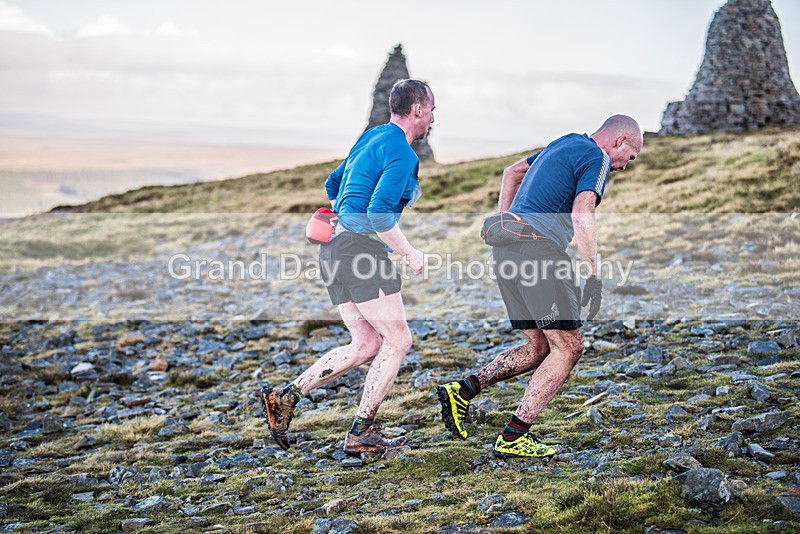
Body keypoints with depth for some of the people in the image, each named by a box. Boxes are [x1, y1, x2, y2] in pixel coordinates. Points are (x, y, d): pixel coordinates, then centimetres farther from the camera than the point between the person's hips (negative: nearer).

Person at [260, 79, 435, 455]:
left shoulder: (370, 137, 19)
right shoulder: (402, 153, -10)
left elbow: (332, 185, 28)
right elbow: (379, 213, -21)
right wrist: (410, 254, -10)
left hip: (335, 246, 10)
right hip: (362, 245, -10)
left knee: (366, 345, 10)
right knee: (397, 340, -2)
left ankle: (284, 398, 4)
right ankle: (361, 434, 0)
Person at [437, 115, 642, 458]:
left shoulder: (566, 144, 24)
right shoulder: (597, 158, -4)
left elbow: (512, 172, 34)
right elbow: (582, 217, -17)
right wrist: (594, 277, -15)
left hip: (506, 248, 9)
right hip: (538, 249, -9)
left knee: (539, 347, 15)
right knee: (568, 348, -3)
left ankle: (463, 390, 3)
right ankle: (513, 438, -6)